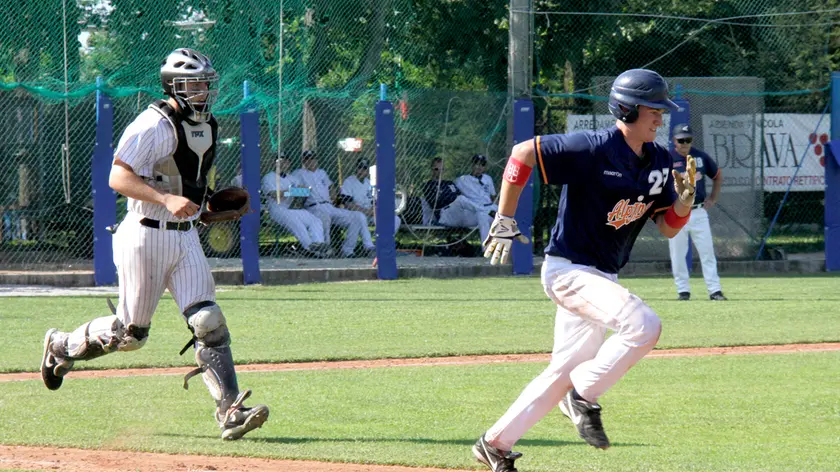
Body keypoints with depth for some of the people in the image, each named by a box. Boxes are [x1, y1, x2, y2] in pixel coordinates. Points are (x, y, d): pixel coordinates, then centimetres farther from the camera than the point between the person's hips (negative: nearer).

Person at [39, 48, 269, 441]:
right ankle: (62, 346, 29)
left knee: (208, 323, -8)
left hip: (185, 237, 7)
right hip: (147, 236, -7)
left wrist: (210, 203, 12)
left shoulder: (207, 127, 12)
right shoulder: (153, 125, -15)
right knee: (131, 333, 3)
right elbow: (118, 178, -22)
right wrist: (166, 199, -32)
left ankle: (230, 412, -13)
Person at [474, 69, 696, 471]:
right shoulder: (593, 150, -19)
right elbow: (523, 153, -16)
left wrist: (683, 202, -14)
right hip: (568, 269, -9)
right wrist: (504, 221, -13)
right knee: (643, 325, -26)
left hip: (601, 277, 9)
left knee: (565, 372, 12)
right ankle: (585, 397, -8)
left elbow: (667, 228, 8)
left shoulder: (658, 162, 4)